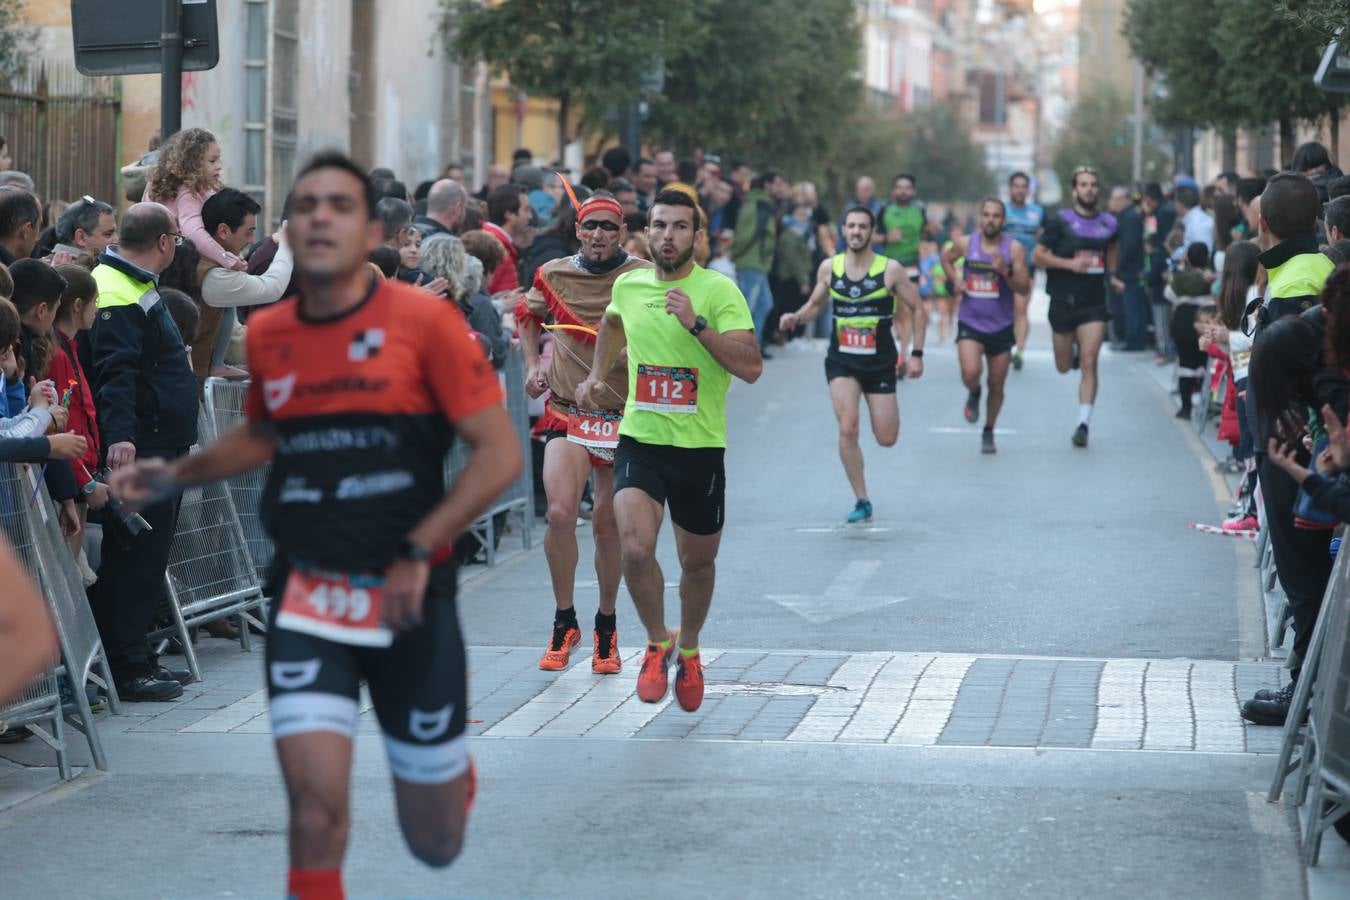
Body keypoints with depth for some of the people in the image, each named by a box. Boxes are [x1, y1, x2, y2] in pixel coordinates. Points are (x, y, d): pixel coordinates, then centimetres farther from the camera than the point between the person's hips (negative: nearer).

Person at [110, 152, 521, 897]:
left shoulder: (423, 320, -10)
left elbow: (500, 453, -11)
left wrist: (417, 553, -18)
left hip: (408, 598, -2)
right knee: (315, 805, -17)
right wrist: (174, 476, 10)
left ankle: (452, 767, 47)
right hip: (307, 596, 2)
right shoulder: (267, 335, 3)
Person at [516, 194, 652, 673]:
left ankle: (606, 626, 23)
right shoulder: (553, 276, 2)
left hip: (626, 418, -1)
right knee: (560, 512, -16)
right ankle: (564, 622, 1)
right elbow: (527, 314, 23)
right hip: (567, 414, 1)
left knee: (608, 526, 5)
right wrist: (533, 365, 13)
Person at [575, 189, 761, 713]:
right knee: (635, 547, -21)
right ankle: (657, 643, 4)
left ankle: (688, 650, 41)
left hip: (700, 448, -2)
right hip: (640, 440, 2)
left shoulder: (718, 291, -11)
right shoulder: (628, 286, 4)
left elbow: (750, 367, -22)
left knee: (698, 563, 13)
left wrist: (695, 323, -28)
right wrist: (597, 375, 20)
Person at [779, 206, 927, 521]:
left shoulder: (890, 269, -7)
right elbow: (815, 305, 15)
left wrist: (917, 354, -4)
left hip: (880, 362, -1)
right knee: (848, 429, -18)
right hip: (841, 361, 1)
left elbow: (918, 309, 0)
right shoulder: (829, 268, 0)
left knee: (887, 439, 0)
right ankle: (861, 501, -5)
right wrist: (796, 318, -7)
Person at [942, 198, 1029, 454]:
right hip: (970, 324, 0)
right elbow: (946, 258, 18)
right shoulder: (965, 244, -4)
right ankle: (973, 395, 12)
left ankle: (989, 433, 32)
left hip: (1001, 327, 1)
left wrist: (1005, 272, -27)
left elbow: (1024, 288, -10)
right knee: (971, 372, -24)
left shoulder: (1014, 249, -8)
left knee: (997, 385, 9)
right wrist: (955, 281, 1)